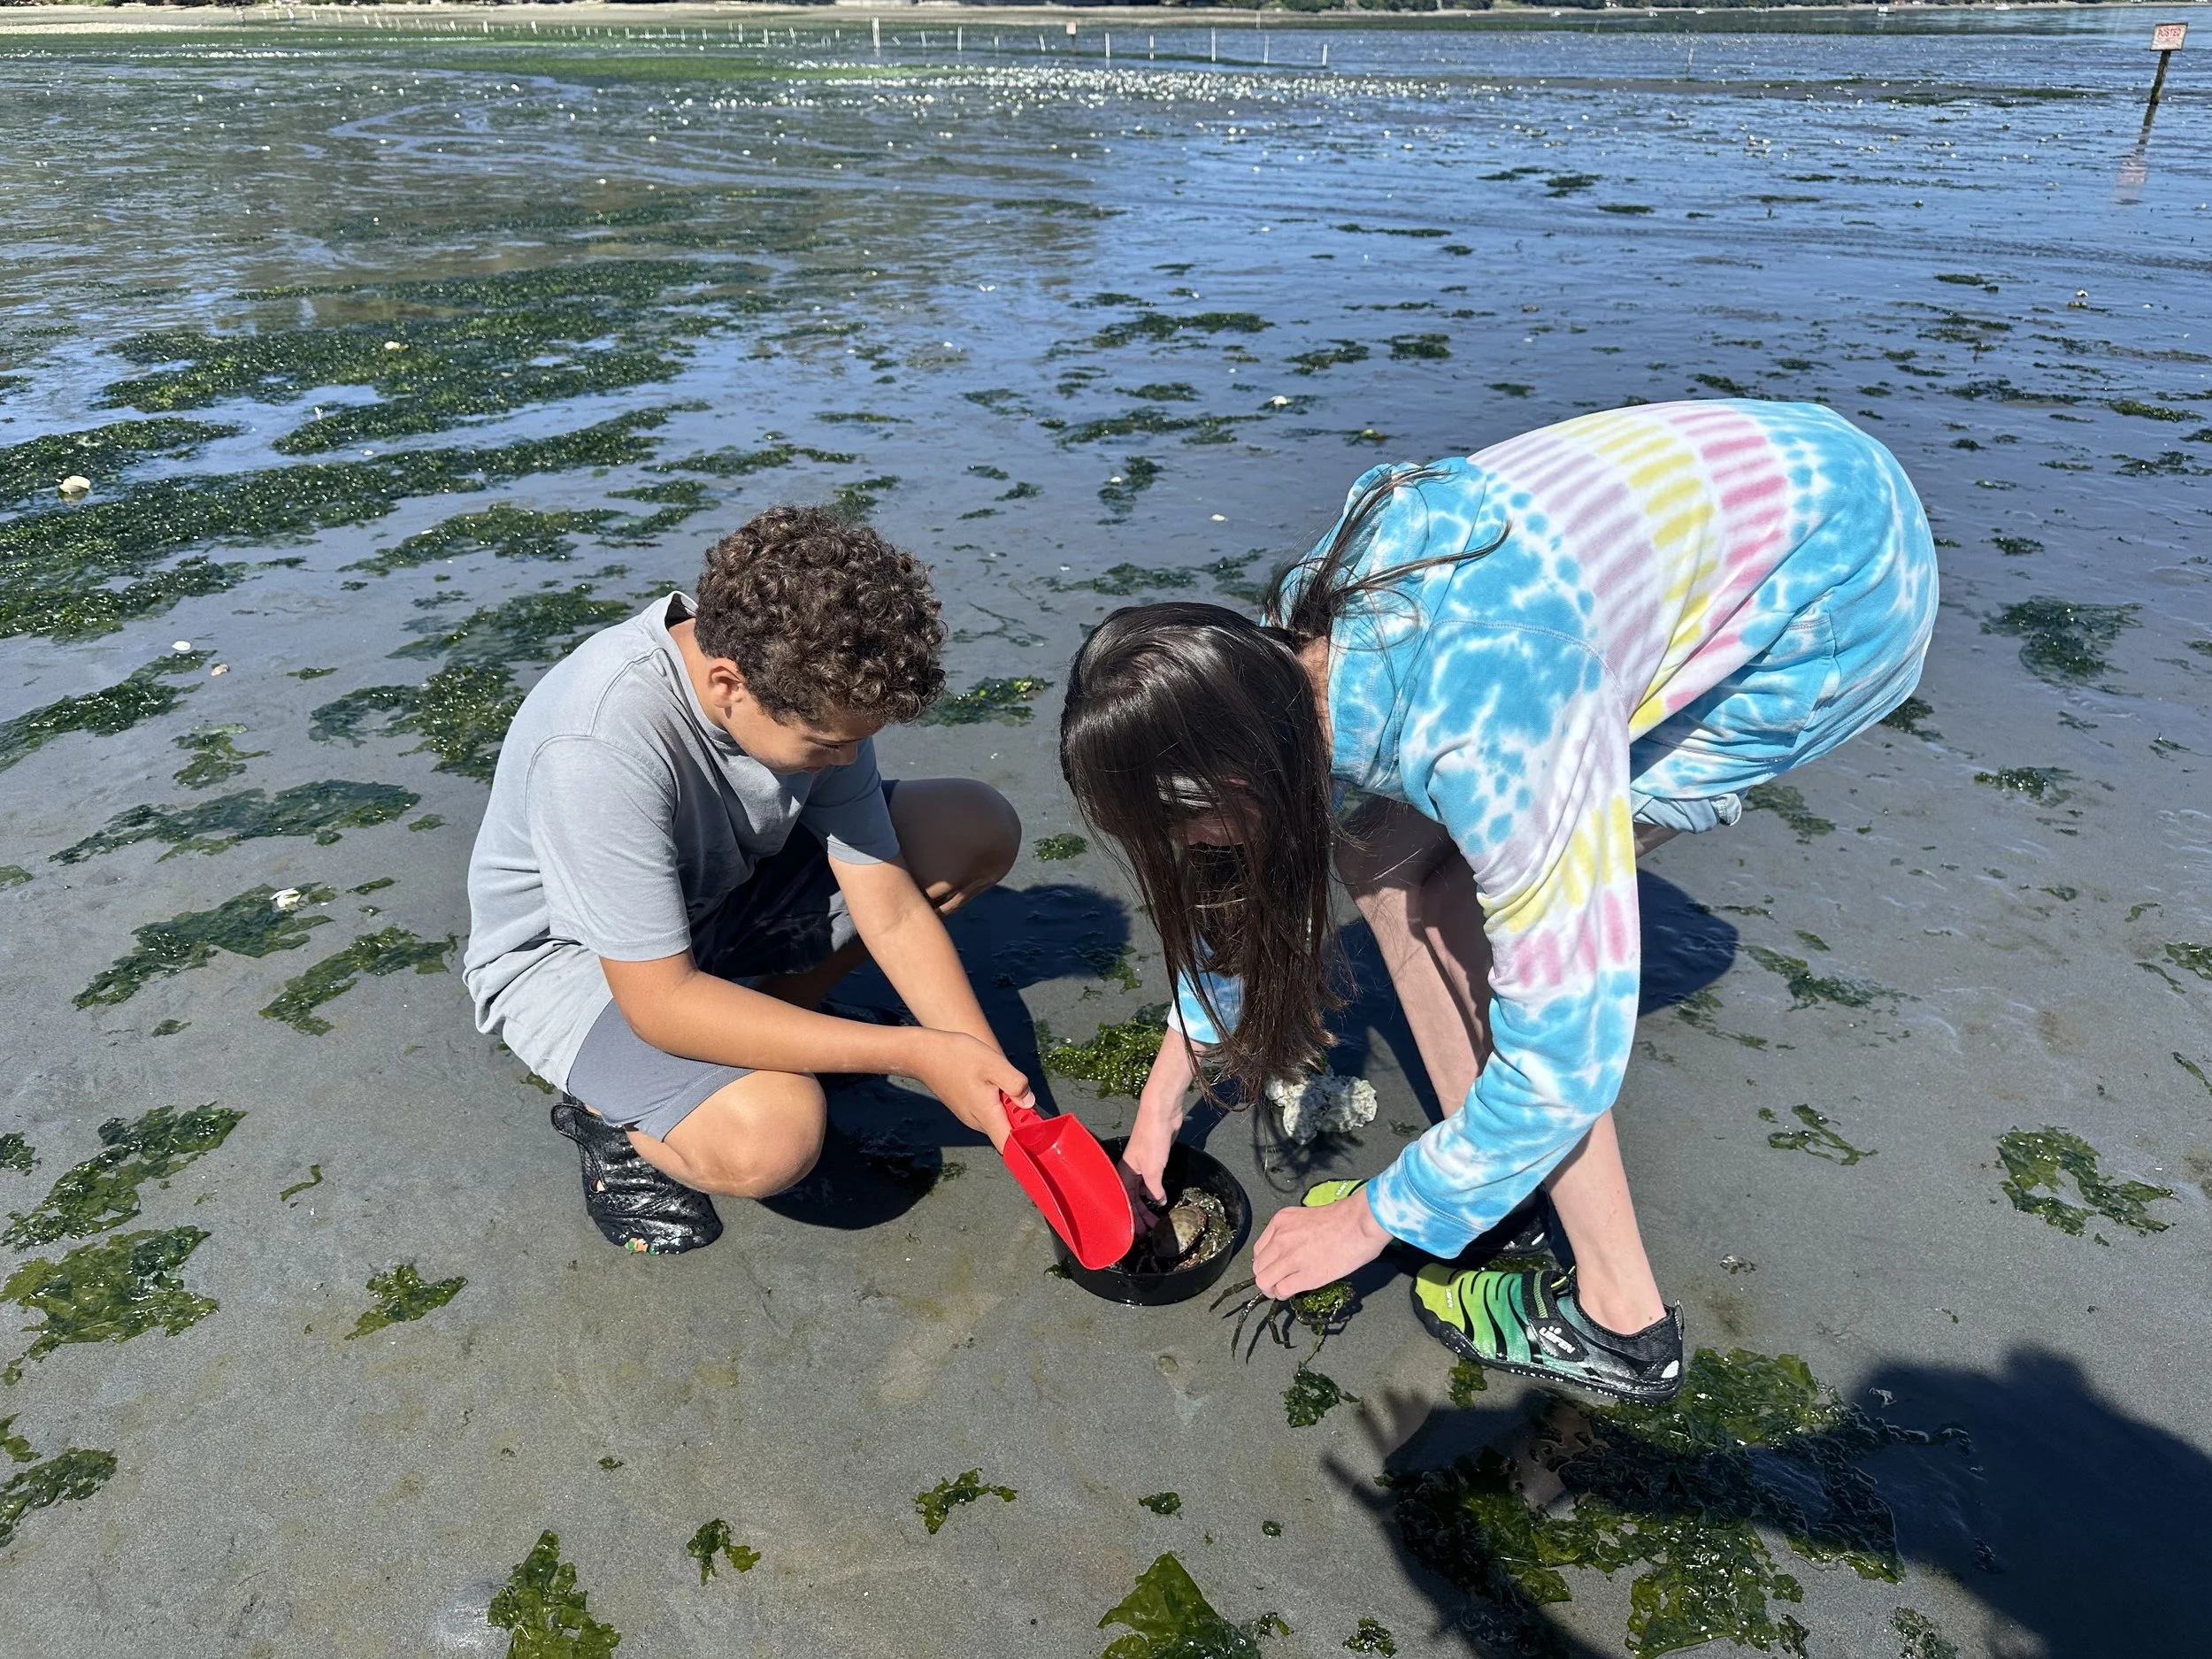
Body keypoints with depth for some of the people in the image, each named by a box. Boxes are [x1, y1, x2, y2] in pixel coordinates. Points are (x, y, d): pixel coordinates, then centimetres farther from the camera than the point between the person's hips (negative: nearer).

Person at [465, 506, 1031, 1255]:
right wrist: (913, 1054, -34)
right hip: (570, 956, -6)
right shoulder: (600, 742, -37)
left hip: (721, 889, 6)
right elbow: (660, 1002, -34)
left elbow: (891, 911, -13)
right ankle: (612, 1111, 0)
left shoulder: (811, 689, -19)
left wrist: (990, 1079, -20)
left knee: (981, 827, -9)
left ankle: (758, 1021, 0)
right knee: (771, 1135, -35)